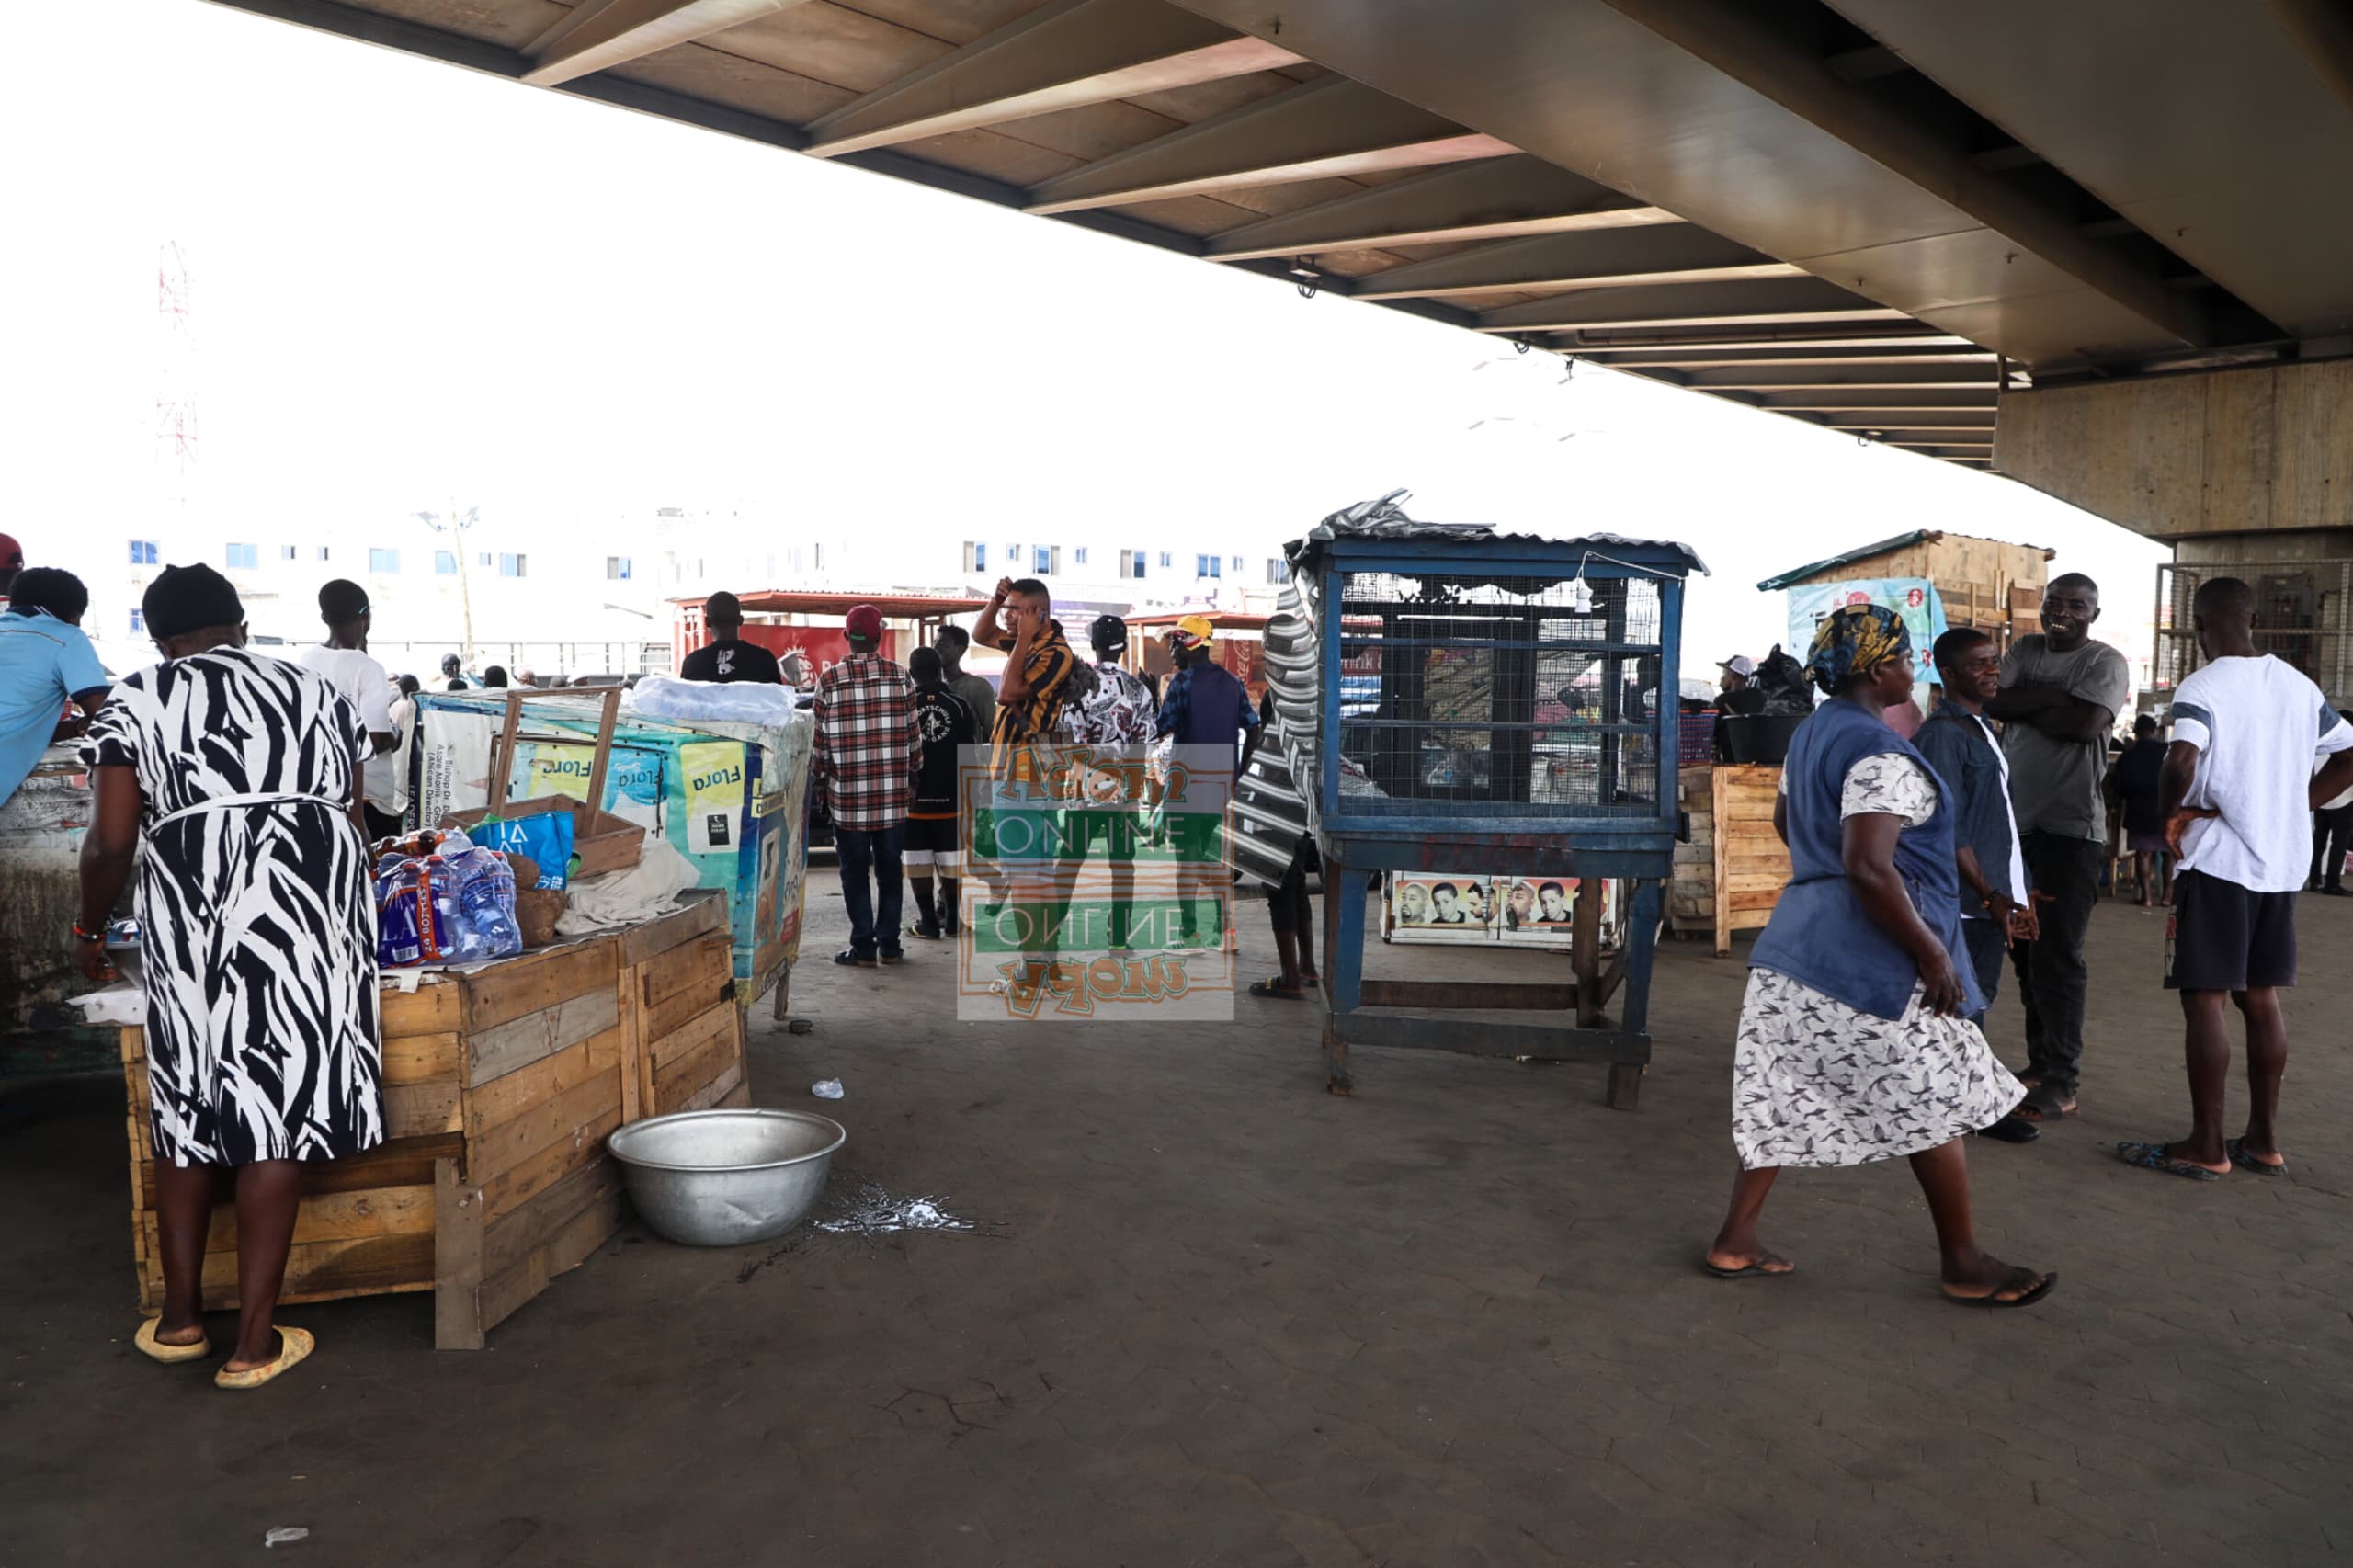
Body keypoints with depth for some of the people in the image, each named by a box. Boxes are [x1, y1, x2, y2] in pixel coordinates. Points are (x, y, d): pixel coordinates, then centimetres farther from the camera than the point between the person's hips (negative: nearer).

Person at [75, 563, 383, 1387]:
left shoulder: (136, 701, 10)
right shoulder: (316, 689, 17)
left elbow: (111, 841, 1)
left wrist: (90, 930, 17)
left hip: (192, 913, -1)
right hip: (313, 905, 1)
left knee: (189, 1104, 16)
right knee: (284, 1105, 4)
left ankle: (181, 1316, 26)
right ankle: (255, 1339, 8)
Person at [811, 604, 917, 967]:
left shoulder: (829, 681, -6)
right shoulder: (900, 676, -1)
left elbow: (820, 739, -1)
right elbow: (912, 733, 4)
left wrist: (821, 778, 13)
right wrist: (912, 774, 16)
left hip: (848, 793, -2)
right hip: (893, 793, 2)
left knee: (855, 871, 5)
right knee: (889, 869, 11)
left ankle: (863, 947, 7)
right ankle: (889, 944, 14)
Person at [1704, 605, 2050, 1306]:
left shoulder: (1812, 733, 11)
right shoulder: (1880, 754, -19)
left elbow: (1785, 820, 25)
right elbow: (1869, 867, -27)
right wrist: (1932, 953, -20)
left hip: (1798, 940, 9)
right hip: (1870, 959, -9)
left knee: (1785, 1094, 12)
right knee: (1938, 1104, 5)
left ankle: (1736, 1242, 16)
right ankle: (1965, 1265, 18)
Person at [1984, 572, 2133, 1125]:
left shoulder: (2105, 661, -3)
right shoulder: (2025, 650, 13)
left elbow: (2085, 723, -19)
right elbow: (1995, 704, -2)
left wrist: (2024, 706, -7)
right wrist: (2054, 695, -12)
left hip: (2071, 827, -6)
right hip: (2016, 820, 6)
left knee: (2057, 954, -8)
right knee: (2025, 950, 12)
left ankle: (2061, 1084, -3)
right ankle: (2040, 1063, 23)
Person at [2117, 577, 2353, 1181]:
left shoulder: (2202, 687, -13)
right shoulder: (2299, 685, 9)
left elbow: (2182, 761, -29)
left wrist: (2170, 814, -12)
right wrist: (2293, 806, 11)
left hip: (2218, 861, -7)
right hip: (2282, 864, 7)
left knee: (2204, 999, -2)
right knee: (2260, 998, 14)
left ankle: (2206, 1147, 2)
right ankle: (2263, 1140, 20)